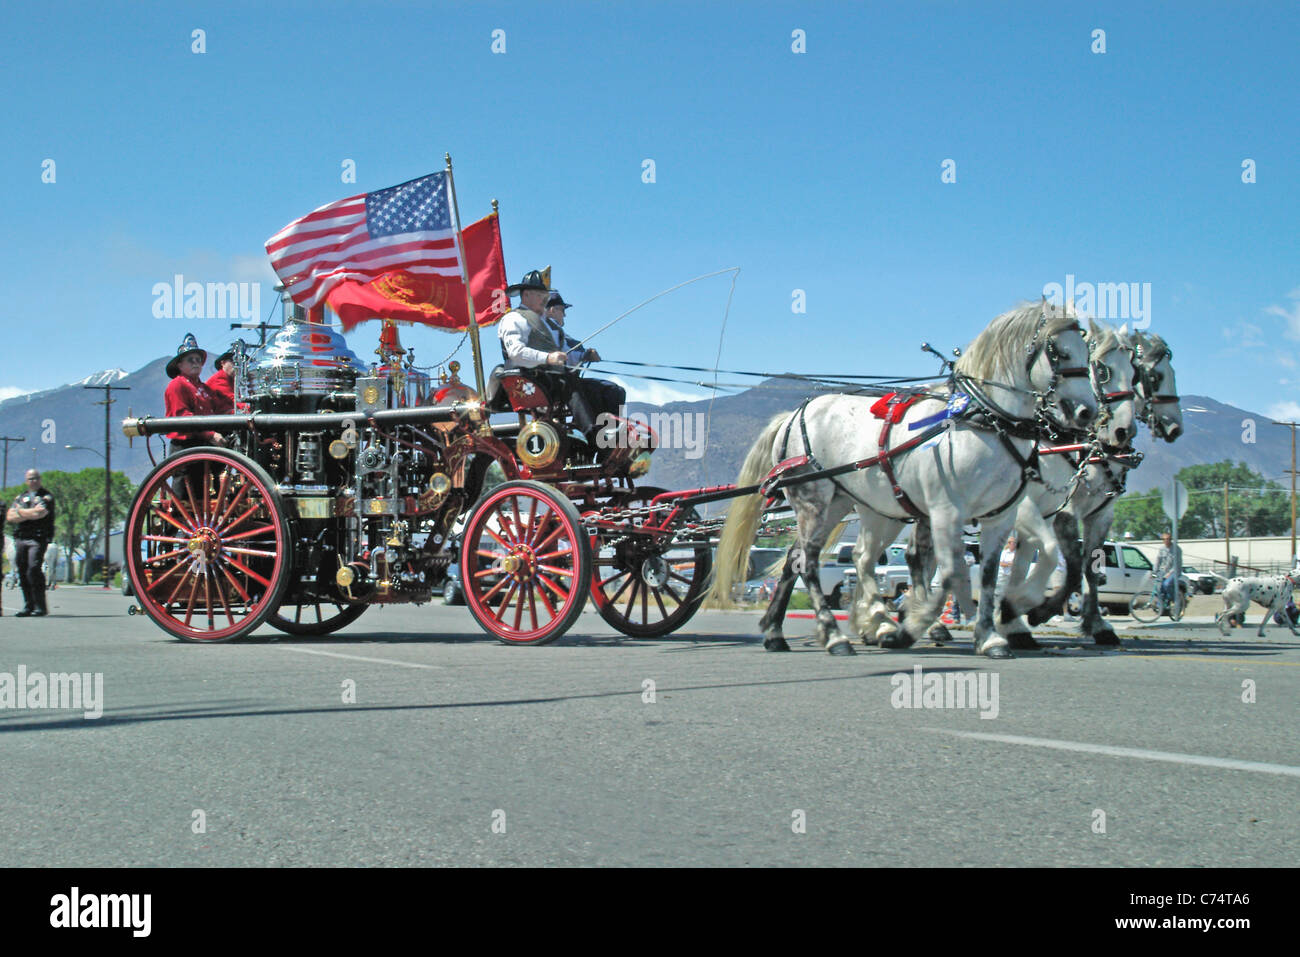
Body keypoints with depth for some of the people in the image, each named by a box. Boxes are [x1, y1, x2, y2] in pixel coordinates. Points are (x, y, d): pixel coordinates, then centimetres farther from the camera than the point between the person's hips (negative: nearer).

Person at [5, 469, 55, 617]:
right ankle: (28, 606, 8)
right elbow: (10, 516, 8)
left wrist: (20, 512, 1)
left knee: (34, 569, -17)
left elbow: (40, 513, -13)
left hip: (38, 538, -6)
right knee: (23, 572, 3)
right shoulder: (21, 498, 20)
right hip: (20, 539, 6)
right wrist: (30, 514, -4)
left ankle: (40, 607, -16)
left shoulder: (46, 496, 3)